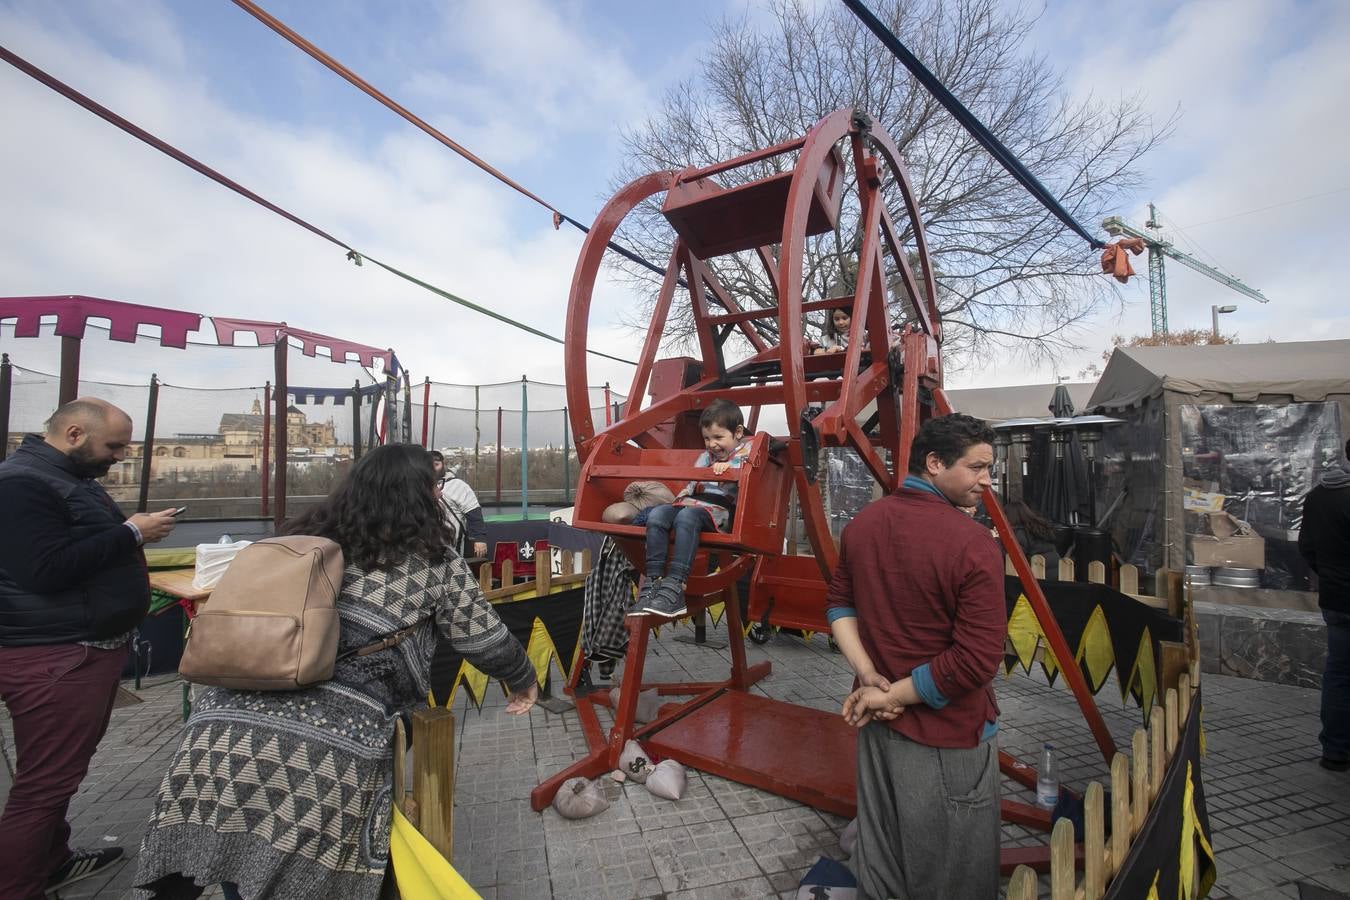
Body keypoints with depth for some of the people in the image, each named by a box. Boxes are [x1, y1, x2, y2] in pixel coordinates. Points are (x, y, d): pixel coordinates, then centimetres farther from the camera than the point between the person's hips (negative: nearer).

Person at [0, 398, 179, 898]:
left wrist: (133, 531, 6)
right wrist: (132, 533, -21)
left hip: (86, 647, 11)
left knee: (60, 772, 22)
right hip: (52, 657, -11)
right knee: (44, 782, -1)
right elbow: (48, 569, -27)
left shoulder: (69, 478, 15)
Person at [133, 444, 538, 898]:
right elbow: (485, 638, 10)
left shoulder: (306, 541, 17)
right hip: (330, 747, -4)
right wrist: (524, 679, 28)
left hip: (224, 725, 5)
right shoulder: (433, 560, 5)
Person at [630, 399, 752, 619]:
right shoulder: (706, 456, 31)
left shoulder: (746, 451, 11)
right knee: (657, 514, -22)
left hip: (719, 508, -7)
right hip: (691, 502, 7)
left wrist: (731, 466, -26)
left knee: (686, 517, -37)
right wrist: (680, 499, 18)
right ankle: (652, 582, -28)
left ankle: (674, 588, -44)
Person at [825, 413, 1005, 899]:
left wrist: (871, 679, -5)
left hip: (876, 724, 6)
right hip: (947, 734, -6)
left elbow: (839, 604, 4)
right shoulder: (972, 543, -22)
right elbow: (978, 659, -24)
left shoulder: (863, 522, -1)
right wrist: (891, 694, -14)